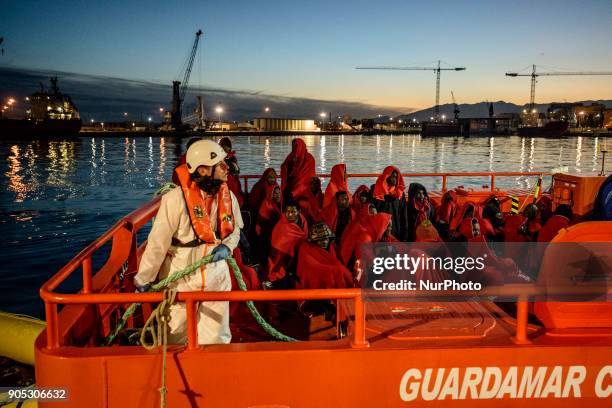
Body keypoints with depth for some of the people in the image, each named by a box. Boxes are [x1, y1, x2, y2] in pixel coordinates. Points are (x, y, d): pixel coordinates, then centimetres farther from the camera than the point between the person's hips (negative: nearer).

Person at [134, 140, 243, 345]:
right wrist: (143, 279, -11)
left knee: (217, 338, 15)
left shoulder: (227, 196, -5)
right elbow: (157, 243, -17)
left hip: (216, 275, 4)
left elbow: (235, 229, 12)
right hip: (180, 278, -4)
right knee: (177, 338, 15)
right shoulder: (176, 199, -22)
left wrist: (227, 247, -10)